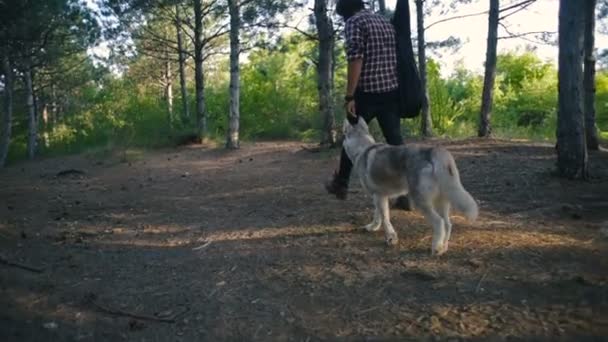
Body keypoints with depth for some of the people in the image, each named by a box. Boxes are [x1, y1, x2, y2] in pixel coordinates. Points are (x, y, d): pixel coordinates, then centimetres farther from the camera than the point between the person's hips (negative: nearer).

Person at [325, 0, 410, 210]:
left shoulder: (353, 22, -4)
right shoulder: (386, 22, 19)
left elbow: (355, 60, -15)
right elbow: (396, 57, 19)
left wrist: (349, 96, -15)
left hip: (367, 92, -6)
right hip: (392, 90, 6)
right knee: (395, 140, 3)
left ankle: (340, 185, 26)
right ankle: (406, 193, 0)